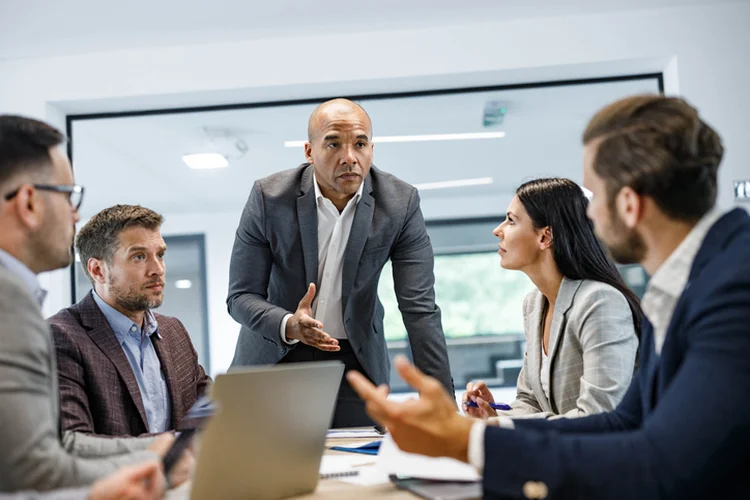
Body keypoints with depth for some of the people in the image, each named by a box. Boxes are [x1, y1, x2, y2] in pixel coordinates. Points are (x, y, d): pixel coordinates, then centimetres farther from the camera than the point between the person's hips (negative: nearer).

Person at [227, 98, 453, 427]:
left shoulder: (400, 203, -15)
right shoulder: (268, 197, -16)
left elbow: (419, 309, -15)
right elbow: (240, 296, -10)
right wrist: (289, 325, -32)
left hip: (355, 361, 0)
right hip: (274, 359, 0)